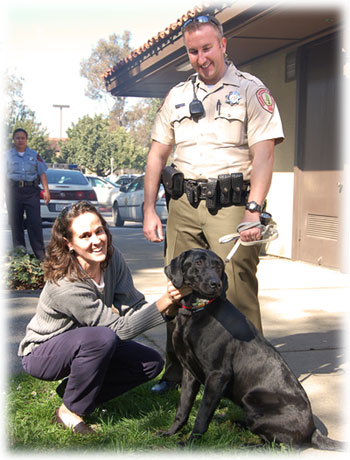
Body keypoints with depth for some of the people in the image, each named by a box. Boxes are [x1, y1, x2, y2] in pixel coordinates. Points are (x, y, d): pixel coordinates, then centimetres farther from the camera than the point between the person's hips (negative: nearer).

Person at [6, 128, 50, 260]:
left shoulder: (34, 155, 13)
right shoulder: (8, 155, 11)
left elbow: (42, 174, 11)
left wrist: (46, 191, 1)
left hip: (31, 191, -1)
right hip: (13, 191, 1)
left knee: (35, 222, -8)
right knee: (15, 223, 4)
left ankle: (41, 254, -7)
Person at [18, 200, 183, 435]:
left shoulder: (112, 257, -14)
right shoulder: (66, 285, -34)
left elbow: (132, 308, -14)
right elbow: (120, 329, -30)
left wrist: (169, 309, -32)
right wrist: (161, 304, -38)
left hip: (89, 344, 7)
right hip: (41, 354, -7)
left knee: (152, 363, -6)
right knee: (102, 337, -36)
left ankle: (74, 389, 8)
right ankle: (70, 411, -14)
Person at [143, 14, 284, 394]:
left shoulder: (251, 90, 3)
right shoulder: (176, 96, 17)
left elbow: (263, 154, -7)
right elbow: (157, 155, 17)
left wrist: (254, 210, -18)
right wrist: (149, 210, 9)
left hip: (231, 204, -4)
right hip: (183, 205, 5)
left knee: (237, 293, -8)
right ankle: (176, 372, 21)